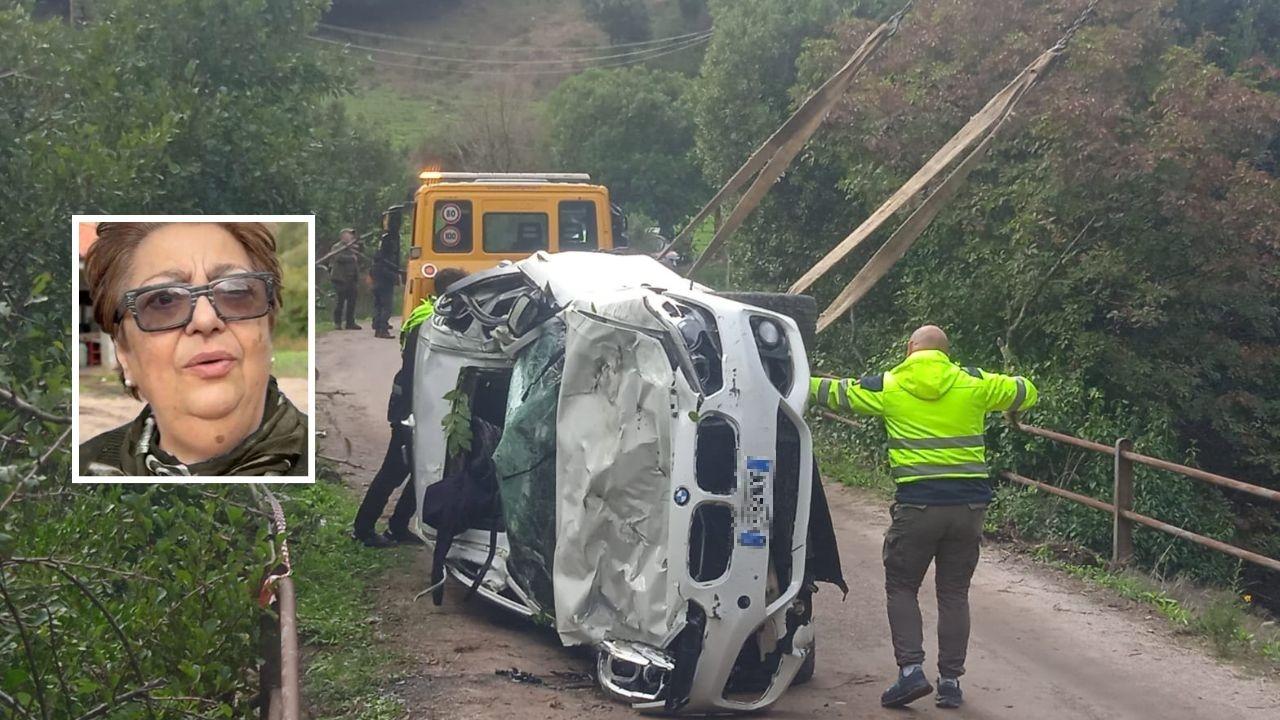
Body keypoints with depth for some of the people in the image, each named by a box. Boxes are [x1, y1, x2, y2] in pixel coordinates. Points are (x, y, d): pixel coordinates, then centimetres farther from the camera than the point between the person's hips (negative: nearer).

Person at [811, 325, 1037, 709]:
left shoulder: (887, 386, 4)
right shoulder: (973, 384, 6)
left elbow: (837, 393, 18)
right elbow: (1025, 392, 19)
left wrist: (806, 382, 37)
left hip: (917, 503, -2)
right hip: (969, 504, 2)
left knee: (901, 587, 10)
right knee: (954, 593, 11)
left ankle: (911, 669, -3)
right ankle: (951, 681, 12)